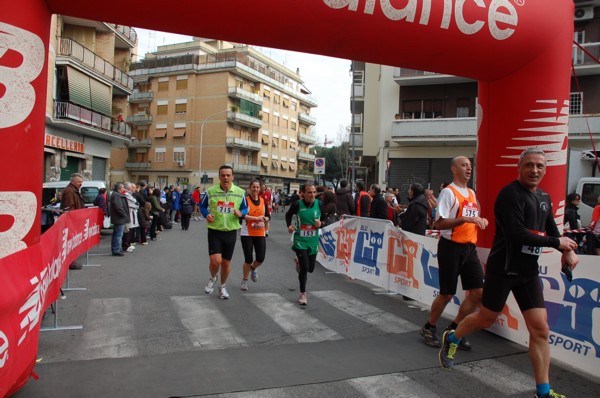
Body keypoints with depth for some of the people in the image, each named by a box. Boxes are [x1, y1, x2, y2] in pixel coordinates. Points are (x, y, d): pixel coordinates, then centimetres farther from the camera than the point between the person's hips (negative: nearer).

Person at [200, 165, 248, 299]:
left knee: (226, 263, 12)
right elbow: (202, 205, 9)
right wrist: (206, 215, -11)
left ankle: (222, 286, 36)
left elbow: (245, 208, 9)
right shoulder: (211, 191, -6)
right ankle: (212, 278, 20)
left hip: (231, 232, 2)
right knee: (215, 261, -15)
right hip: (214, 231, -2)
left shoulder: (240, 192, -4)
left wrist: (241, 213, -14)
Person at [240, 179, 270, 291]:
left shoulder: (263, 201, 8)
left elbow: (268, 216, 11)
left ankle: (253, 269, 34)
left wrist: (263, 221, -10)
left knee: (260, 258, -2)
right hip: (247, 233, -4)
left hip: (260, 234, 4)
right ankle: (244, 280, 24)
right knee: (248, 259, 0)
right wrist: (256, 218, -24)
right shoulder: (245, 200, -5)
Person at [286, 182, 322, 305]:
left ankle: (298, 261, 49)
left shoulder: (319, 204, -5)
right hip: (300, 241, -3)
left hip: (313, 241, 4)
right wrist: (289, 225, -10)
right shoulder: (297, 204, -11)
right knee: (304, 268, -10)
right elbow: (288, 215, 7)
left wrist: (320, 224, -13)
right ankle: (303, 294, 11)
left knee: (310, 269, 13)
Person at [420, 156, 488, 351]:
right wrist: (465, 219, -24)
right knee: (447, 294, 0)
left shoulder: (472, 193, 15)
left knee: (478, 292, 2)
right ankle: (429, 328, 22)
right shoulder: (448, 192, -9)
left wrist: (481, 220, 6)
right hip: (451, 247, -7)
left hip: (470, 247, 7)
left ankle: (455, 329, 19)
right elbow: (439, 223, -16)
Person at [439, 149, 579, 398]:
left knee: (540, 329, 4)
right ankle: (451, 339, 35)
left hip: (529, 271, 7)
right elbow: (517, 234, -24)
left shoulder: (544, 198, 10)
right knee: (486, 319, 7)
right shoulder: (510, 194, -16)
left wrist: (568, 251, -3)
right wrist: (557, 243, -16)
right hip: (503, 268, -7)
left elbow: (551, 230, 17)